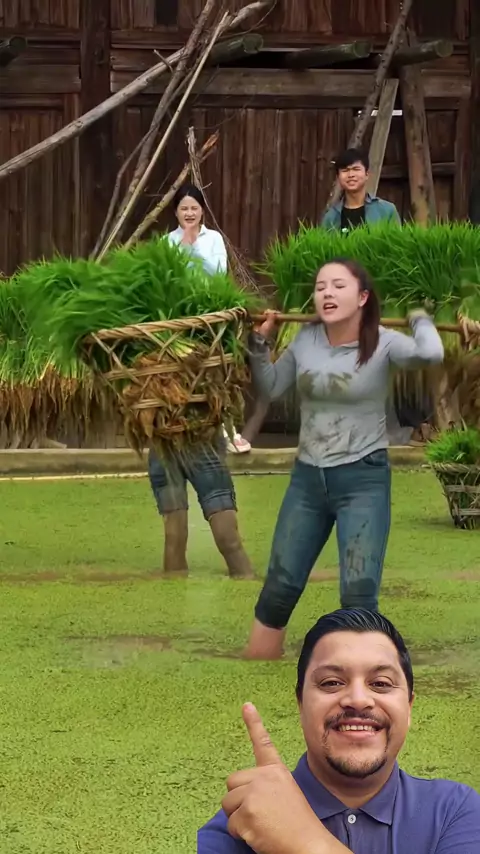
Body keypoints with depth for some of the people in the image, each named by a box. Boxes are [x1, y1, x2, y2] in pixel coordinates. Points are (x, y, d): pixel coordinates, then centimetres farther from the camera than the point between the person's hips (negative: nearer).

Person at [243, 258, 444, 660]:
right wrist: (260, 341, 5)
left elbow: (431, 354, -34)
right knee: (278, 590, 9)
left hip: (364, 480, -5)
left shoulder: (382, 343, -13)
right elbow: (271, 388, 14)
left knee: (358, 597, -7)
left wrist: (419, 318, -15)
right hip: (307, 478, 5)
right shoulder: (306, 339, 0)